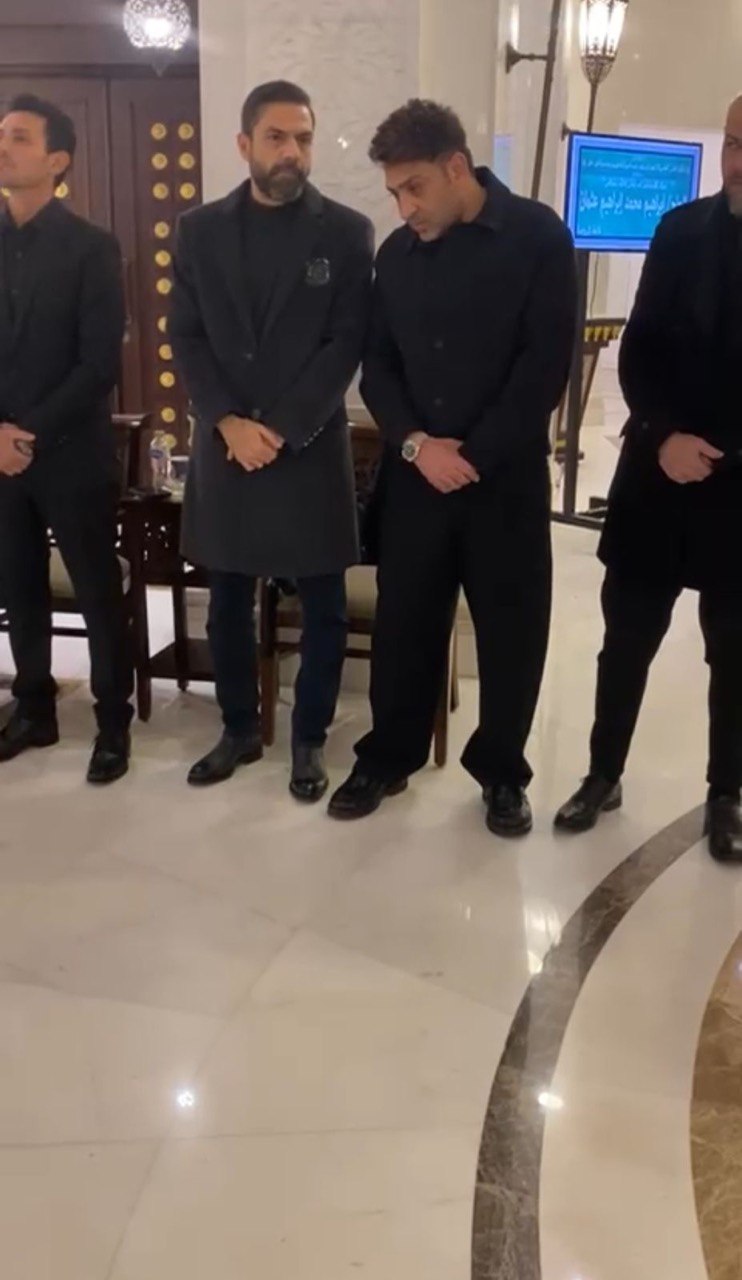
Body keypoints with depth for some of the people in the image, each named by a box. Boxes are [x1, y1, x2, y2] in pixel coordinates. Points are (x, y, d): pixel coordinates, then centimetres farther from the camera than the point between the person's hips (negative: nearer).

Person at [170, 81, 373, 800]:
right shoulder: (201, 230, 7)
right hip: (224, 445, 2)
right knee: (228, 605, 11)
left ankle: (309, 737, 21)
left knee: (322, 609, 4)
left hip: (311, 448, -2)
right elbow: (186, 338, 3)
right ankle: (239, 728, 28)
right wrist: (229, 422, -11)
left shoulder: (346, 232, 1)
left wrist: (281, 428, -13)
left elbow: (348, 344, -6)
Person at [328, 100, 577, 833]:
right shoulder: (397, 252, 8)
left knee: (511, 628, 6)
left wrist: (476, 453, -13)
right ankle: (388, 758, 25)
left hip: (506, 473, -3)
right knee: (403, 621, 8)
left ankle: (501, 771, 23)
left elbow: (546, 364, -10)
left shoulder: (537, 237, -4)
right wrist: (414, 443, -9)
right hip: (414, 473, 3)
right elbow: (377, 364, 8)